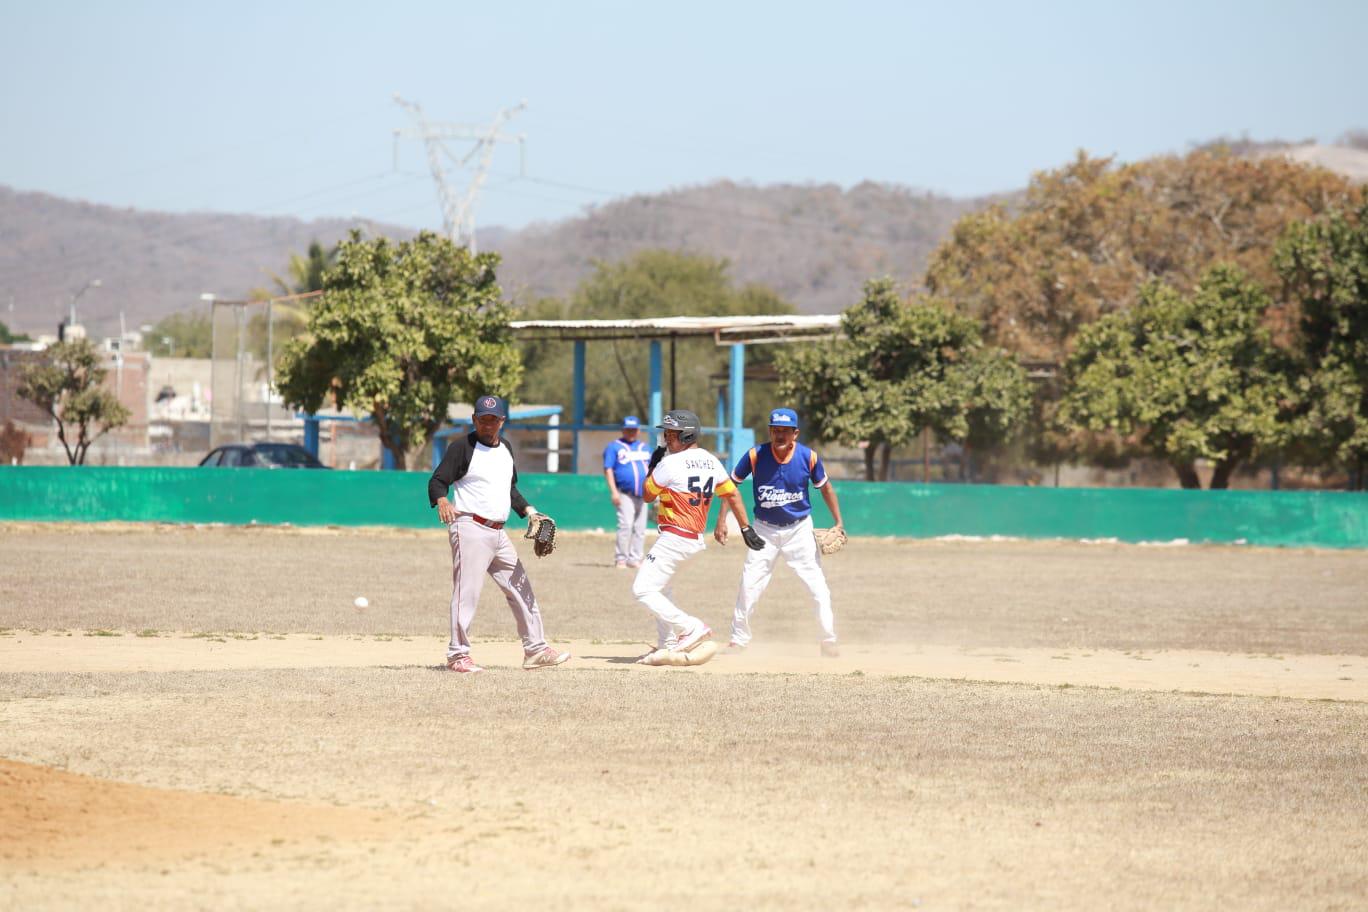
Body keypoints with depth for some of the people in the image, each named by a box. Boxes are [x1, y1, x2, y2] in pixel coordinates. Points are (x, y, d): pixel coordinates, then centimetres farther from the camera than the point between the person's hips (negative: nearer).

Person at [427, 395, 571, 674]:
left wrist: (528, 511, 14)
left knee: (521, 589, 11)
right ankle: (458, 654, -6)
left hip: (498, 533, 8)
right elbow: (437, 481, -12)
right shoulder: (462, 447, -6)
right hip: (470, 528, -8)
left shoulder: (505, 448, 17)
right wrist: (442, 501, -32)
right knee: (467, 592, -11)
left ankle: (535, 650, 18)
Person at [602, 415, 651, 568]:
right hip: (624, 494, -5)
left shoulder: (645, 448, 18)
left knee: (640, 528, 3)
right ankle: (620, 558, -11)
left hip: (642, 495, 5)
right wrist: (614, 492, -13)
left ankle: (634, 558, 9)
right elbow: (608, 469, -4)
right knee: (626, 525, -16)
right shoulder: (614, 447, 2)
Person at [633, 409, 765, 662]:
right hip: (695, 538, 10)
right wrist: (746, 528, 17)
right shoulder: (710, 461, 9)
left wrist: (653, 465, 10)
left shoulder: (670, 463, -15)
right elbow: (732, 494, 13)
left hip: (674, 536, -10)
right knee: (660, 588, 23)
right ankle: (668, 646, 22)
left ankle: (691, 628, -15)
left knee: (643, 589, -11)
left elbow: (648, 496, -3)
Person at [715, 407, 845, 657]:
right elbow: (731, 485, -3)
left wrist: (838, 522, 0)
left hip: (799, 530, 0)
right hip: (765, 530, 0)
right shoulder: (755, 455, -15)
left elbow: (825, 487, 4)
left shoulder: (808, 457, -13)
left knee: (819, 588, -3)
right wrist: (721, 520, -9)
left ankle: (829, 641, 10)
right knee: (749, 588, -4)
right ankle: (738, 640, 11)